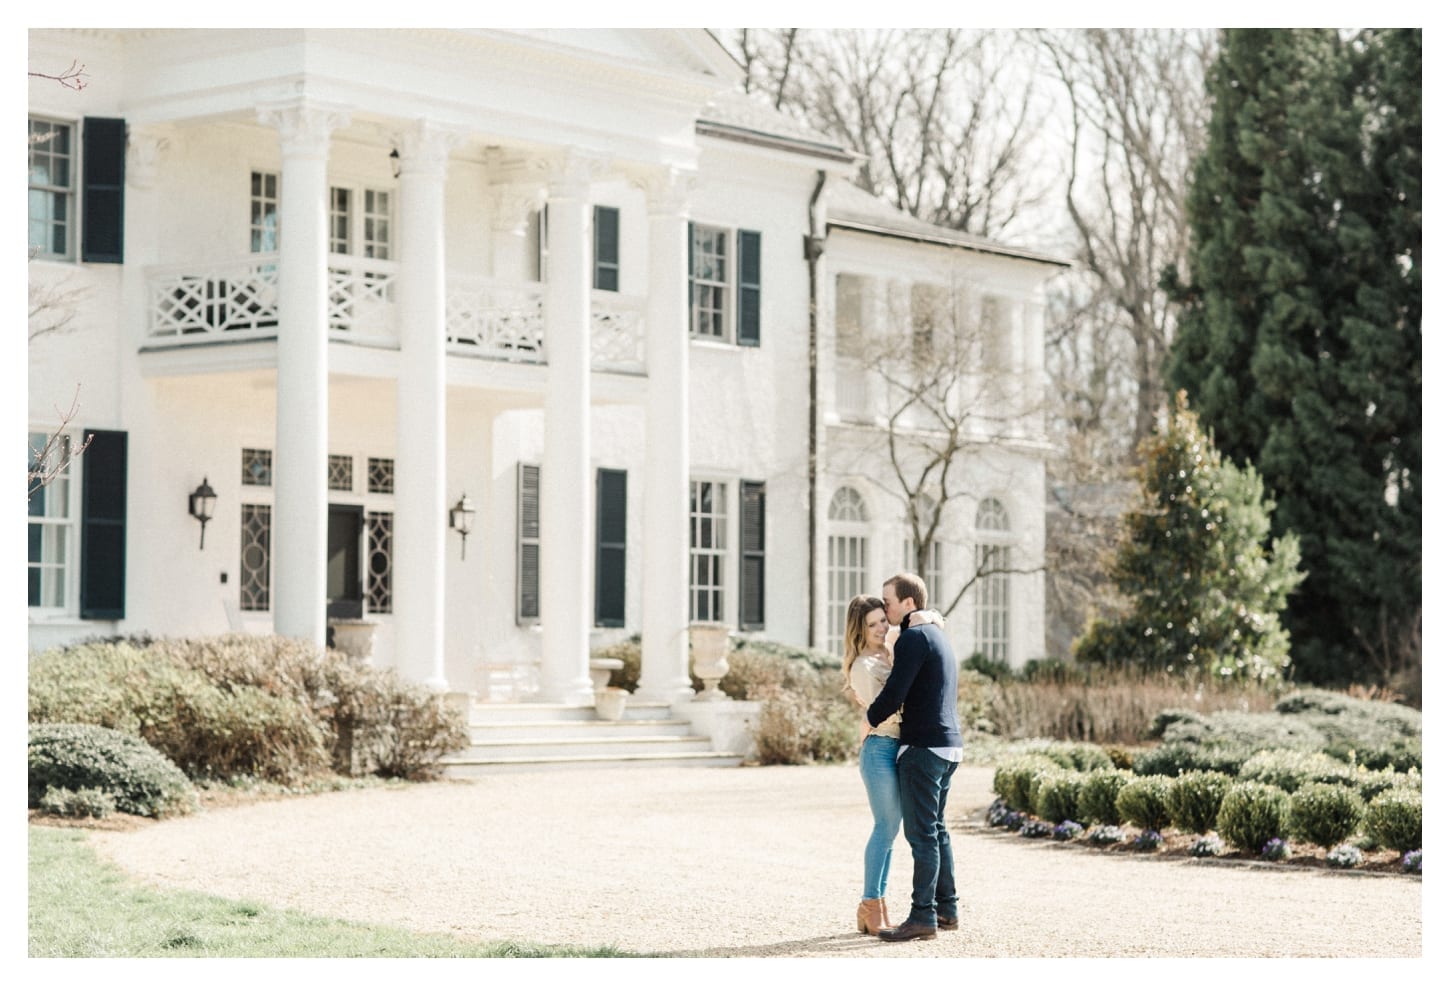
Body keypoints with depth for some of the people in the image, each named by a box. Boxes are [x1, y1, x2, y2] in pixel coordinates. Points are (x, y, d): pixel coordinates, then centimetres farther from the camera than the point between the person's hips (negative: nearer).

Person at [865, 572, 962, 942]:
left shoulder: (913, 638, -13)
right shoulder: (938, 635, 19)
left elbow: (894, 694, -19)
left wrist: (870, 718, -2)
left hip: (923, 746, -10)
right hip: (949, 745, 10)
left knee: (922, 833, -8)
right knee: (936, 829, 15)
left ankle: (922, 916, -7)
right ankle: (946, 909, 19)